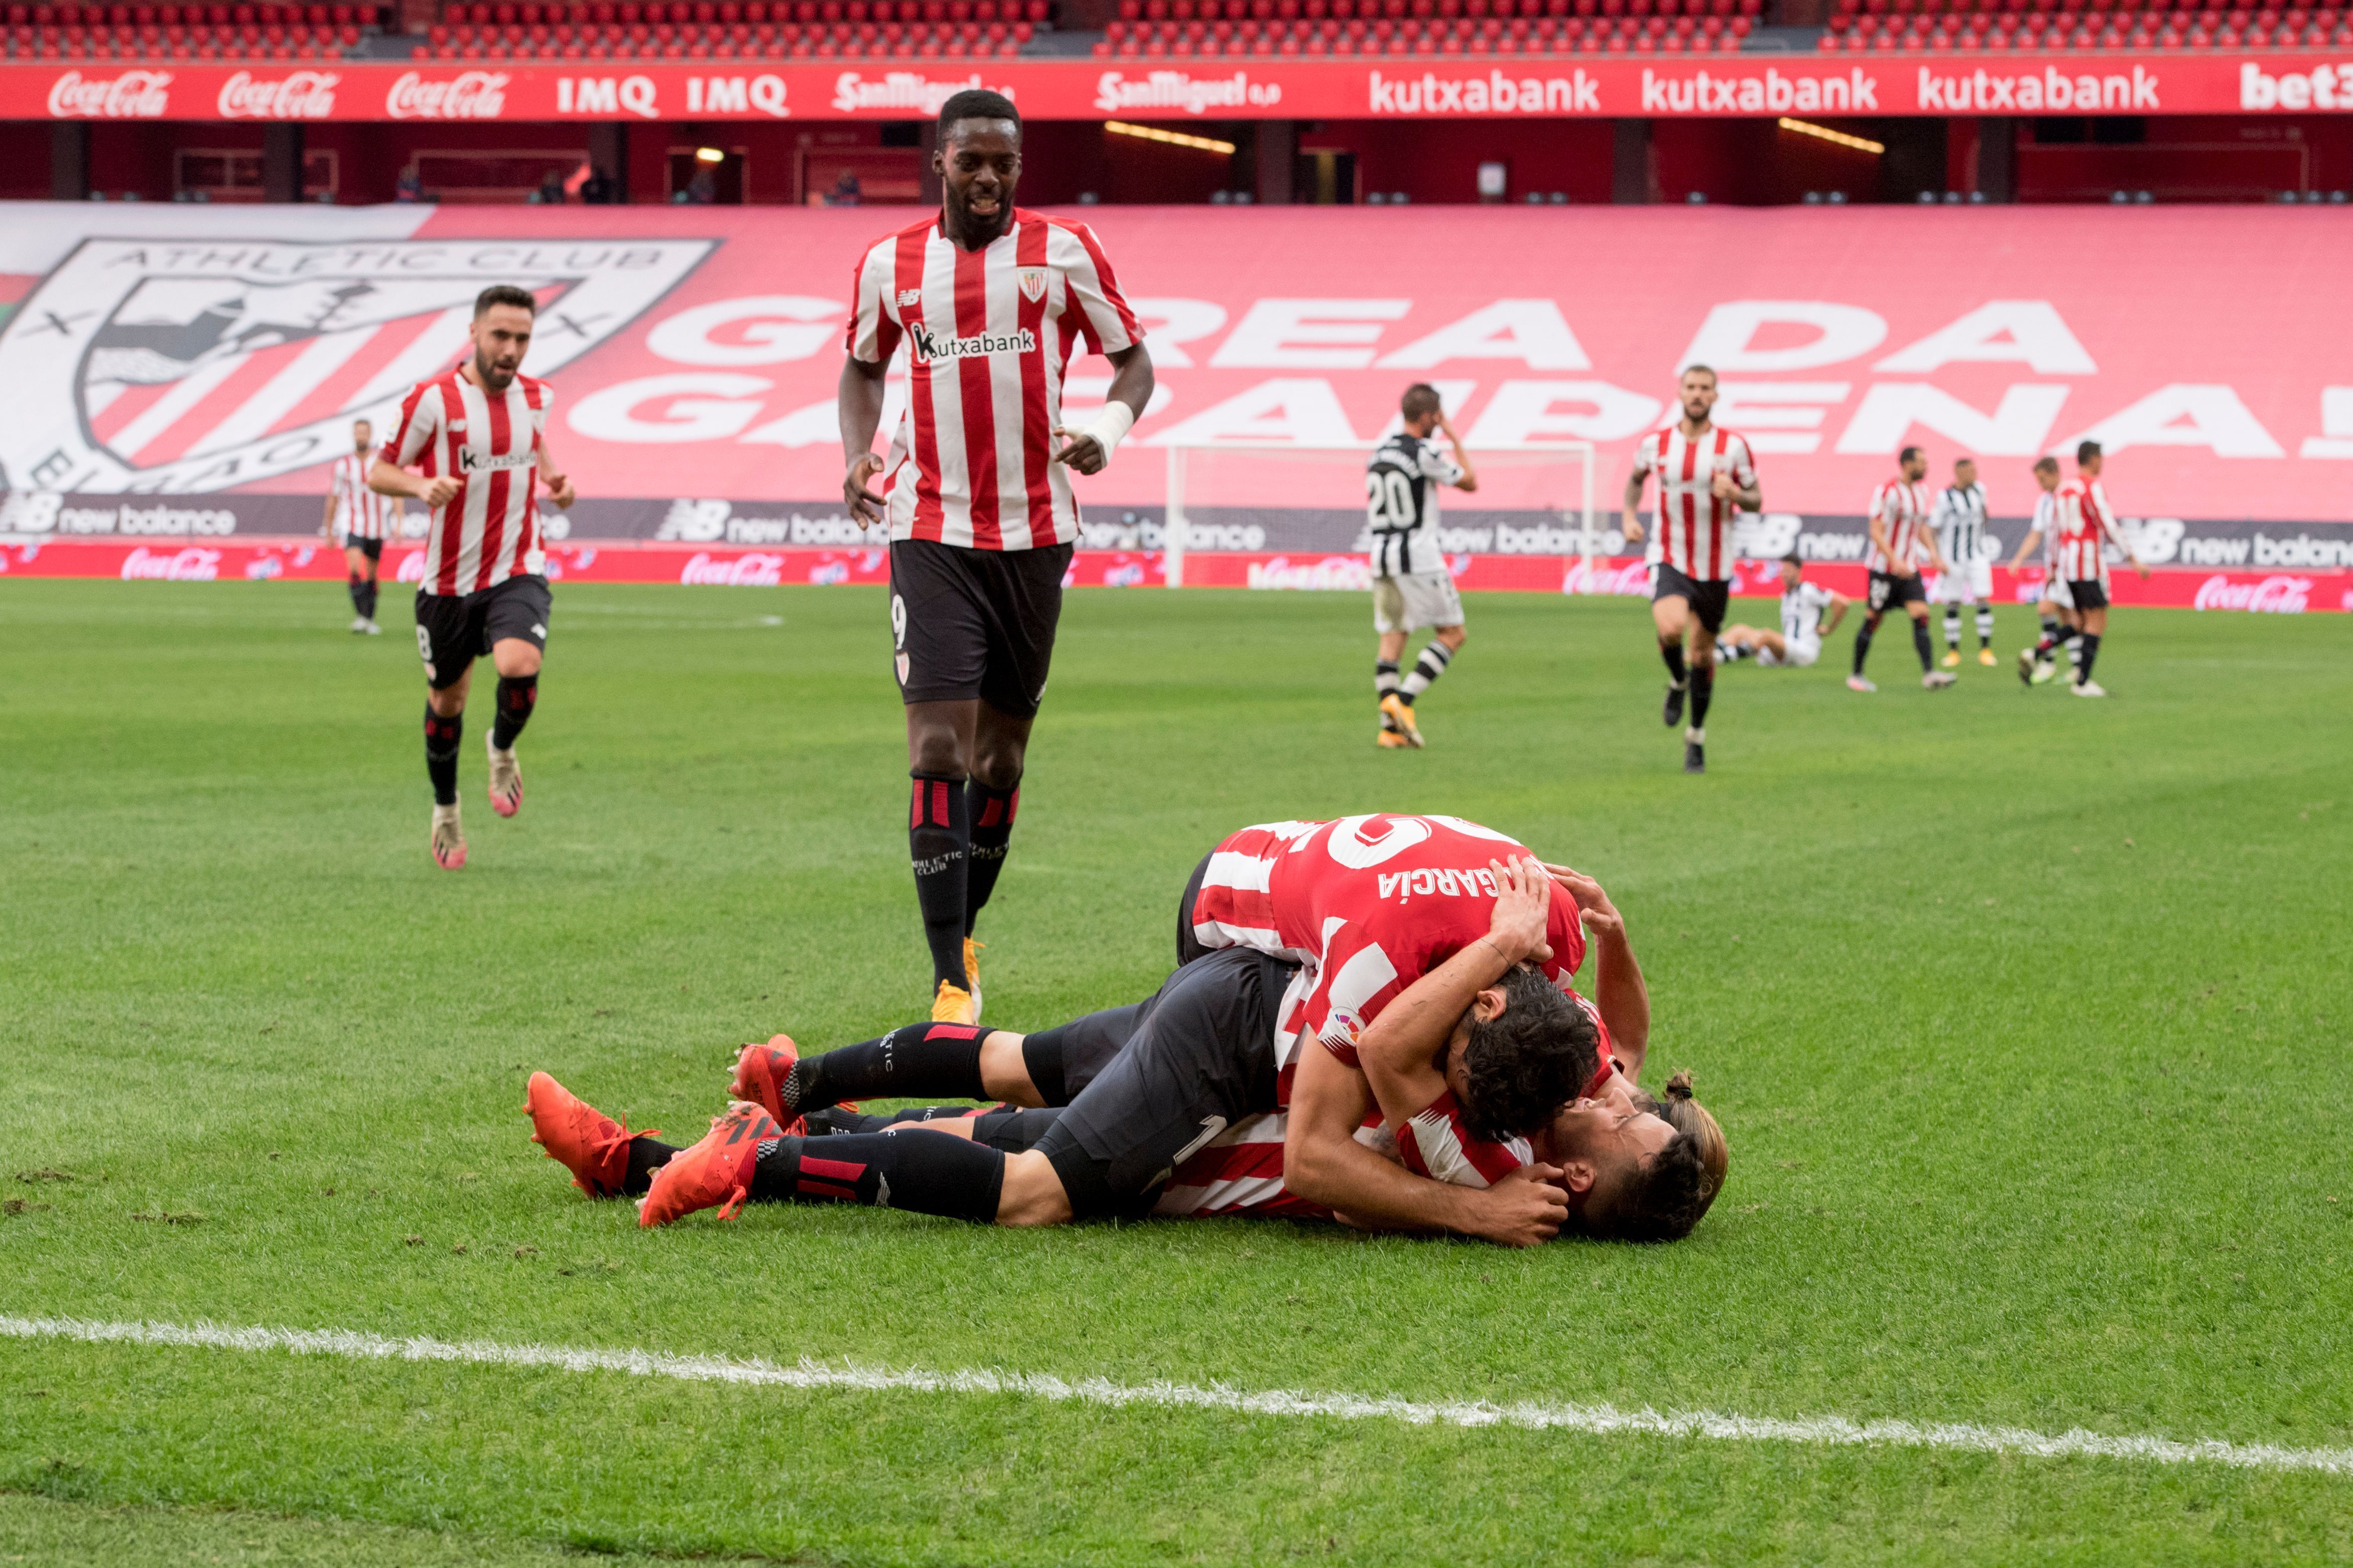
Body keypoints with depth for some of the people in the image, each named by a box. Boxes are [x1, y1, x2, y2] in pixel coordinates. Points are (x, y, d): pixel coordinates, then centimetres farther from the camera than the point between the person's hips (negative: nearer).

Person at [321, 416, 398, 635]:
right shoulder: (343, 465, 0)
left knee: (371, 574, 8)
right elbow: (333, 499, 8)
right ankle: (359, 615, -23)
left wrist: (398, 524, -9)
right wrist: (329, 530, 11)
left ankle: (369, 620, 19)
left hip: (377, 526, 2)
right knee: (355, 566, -23)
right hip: (351, 524, -2)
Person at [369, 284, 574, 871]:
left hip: (518, 573, 1)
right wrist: (423, 486, -23)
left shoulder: (538, 397, 2)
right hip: (449, 579, -1)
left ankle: (503, 747, 6)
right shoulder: (432, 401, -11)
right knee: (446, 701, 12)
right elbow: (379, 472, -3)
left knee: (519, 665, -27)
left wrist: (553, 479, 5)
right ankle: (446, 811, 38)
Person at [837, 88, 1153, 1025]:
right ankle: (951, 981, -14)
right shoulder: (888, 264, 4)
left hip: (1035, 533, 1)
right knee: (940, 746, -13)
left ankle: (964, 935, 30)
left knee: (1002, 754, 10)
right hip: (931, 533, -1)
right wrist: (856, 452, 2)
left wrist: (1108, 429, -14)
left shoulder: (1064, 252, 0)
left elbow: (1132, 358, 7)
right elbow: (865, 365, 20)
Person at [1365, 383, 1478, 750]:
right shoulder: (1424, 454, -11)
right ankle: (1403, 699, -11)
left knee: (1391, 638, 5)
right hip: (1419, 557, -7)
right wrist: (1454, 438, 8)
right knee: (1452, 634, 3)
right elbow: (1470, 482, 1)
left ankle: (1391, 727, -4)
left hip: (1382, 555, 7)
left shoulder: (1378, 454, 11)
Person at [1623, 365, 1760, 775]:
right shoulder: (1656, 444, 0)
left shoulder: (1734, 447, -5)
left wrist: (1735, 493, -19)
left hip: (1715, 568, 0)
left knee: (1702, 653, 8)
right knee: (1670, 628, -28)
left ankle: (1696, 737, 27)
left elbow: (1756, 499, 3)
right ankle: (1677, 680, 7)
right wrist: (1630, 515, 4)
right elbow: (1636, 477, 21)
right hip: (1671, 562, 0)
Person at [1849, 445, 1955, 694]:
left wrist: (1933, 554, 4)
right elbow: (1876, 532, -17)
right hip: (1884, 568, -6)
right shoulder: (1886, 493, -14)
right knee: (1873, 620, 1)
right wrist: (1896, 561, -27)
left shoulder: (1921, 494, 9)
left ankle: (1929, 673, -16)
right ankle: (1856, 675, 13)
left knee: (1921, 615, -10)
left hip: (1910, 570, 6)